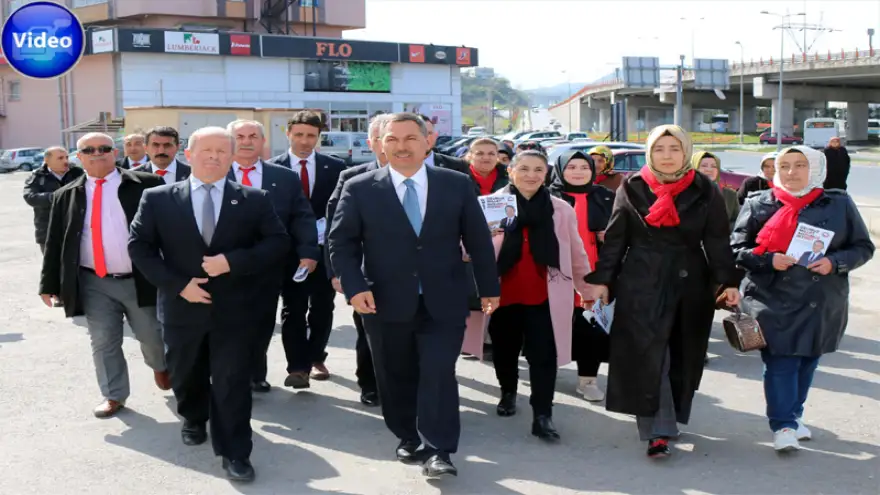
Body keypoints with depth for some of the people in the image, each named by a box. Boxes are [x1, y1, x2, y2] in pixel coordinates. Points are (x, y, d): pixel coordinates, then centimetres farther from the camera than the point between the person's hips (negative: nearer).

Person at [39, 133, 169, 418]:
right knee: (103, 342, 8)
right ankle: (114, 395, 24)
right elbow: (54, 243, 8)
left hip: (140, 279, -2)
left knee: (152, 336, 11)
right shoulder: (66, 196, 6)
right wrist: (49, 284, 5)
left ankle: (161, 367, 42)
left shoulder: (145, 185, -4)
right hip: (93, 284, 2)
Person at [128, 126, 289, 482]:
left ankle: (234, 453, 13)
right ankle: (193, 419, 50)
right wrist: (177, 284, -12)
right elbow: (139, 246, -2)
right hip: (182, 308, 2)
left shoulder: (255, 200, -2)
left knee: (232, 383, 0)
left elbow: (278, 243, -5)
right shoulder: (158, 199, -1)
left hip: (234, 310, -2)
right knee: (186, 376, 21)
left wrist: (233, 261, -18)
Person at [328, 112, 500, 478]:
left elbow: (478, 239, 6)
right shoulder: (360, 189, -2)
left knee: (439, 374, -5)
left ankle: (438, 451, 5)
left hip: (443, 303, 0)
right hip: (386, 303, 1)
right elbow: (341, 243, -1)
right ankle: (408, 439, 30)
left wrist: (489, 287, 8)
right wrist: (354, 287, -13)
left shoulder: (457, 185, 1)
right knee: (396, 377, 11)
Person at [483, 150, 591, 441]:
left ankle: (542, 415, 5)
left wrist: (587, 287, 14)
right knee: (504, 351, 18)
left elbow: (576, 252, 10)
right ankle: (508, 393, 43)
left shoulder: (561, 209, 3)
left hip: (544, 296, 0)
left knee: (543, 356, -2)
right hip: (504, 293, 1)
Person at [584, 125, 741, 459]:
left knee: (683, 357, 9)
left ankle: (673, 417, 25)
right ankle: (658, 430, -5)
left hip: (690, 284, 2)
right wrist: (601, 279, -2)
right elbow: (615, 238, 3)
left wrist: (728, 281, -8)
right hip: (641, 284, -1)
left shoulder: (705, 191, 3)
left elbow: (718, 240, 1)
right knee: (649, 356, -7)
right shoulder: (633, 188, 2)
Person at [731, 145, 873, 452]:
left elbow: (863, 248, 6)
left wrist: (834, 262, -12)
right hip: (774, 300, -2)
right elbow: (736, 249, 2)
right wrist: (769, 260, -15)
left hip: (822, 302, 2)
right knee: (781, 361, -7)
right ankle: (783, 425, 2)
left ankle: (793, 415, 29)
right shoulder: (758, 205, 1)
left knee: (808, 360, 11)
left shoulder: (839, 204, 3)